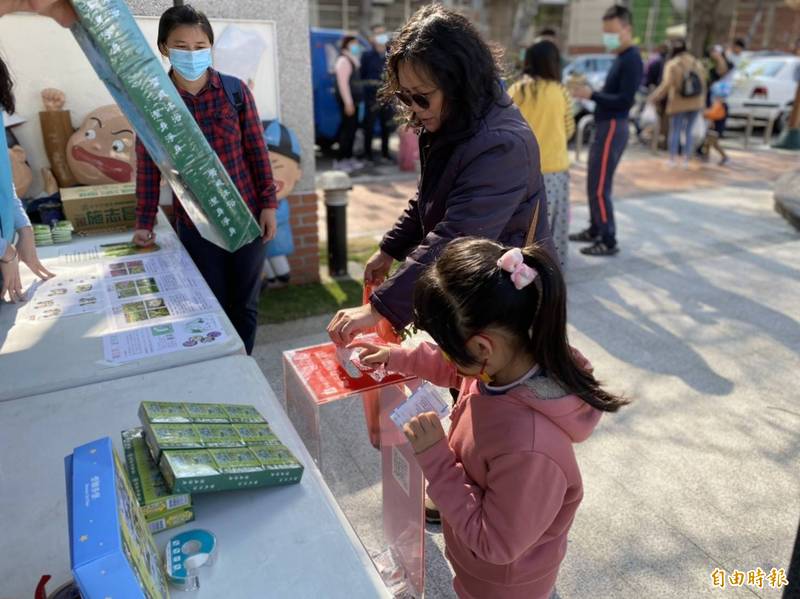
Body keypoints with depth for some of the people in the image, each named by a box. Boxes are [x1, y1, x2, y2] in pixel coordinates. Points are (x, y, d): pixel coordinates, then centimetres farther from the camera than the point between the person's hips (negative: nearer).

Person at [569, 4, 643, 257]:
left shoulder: (632, 59, -13)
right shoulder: (620, 59, 16)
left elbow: (625, 100, -21)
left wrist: (591, 94, -21)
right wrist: (588, 93, 7)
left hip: (613, 128, -10)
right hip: (605, 127, 10)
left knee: (600, 188, -8)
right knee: (593, 185, 17)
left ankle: (609, 242, -1)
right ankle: (594, 230, 30)